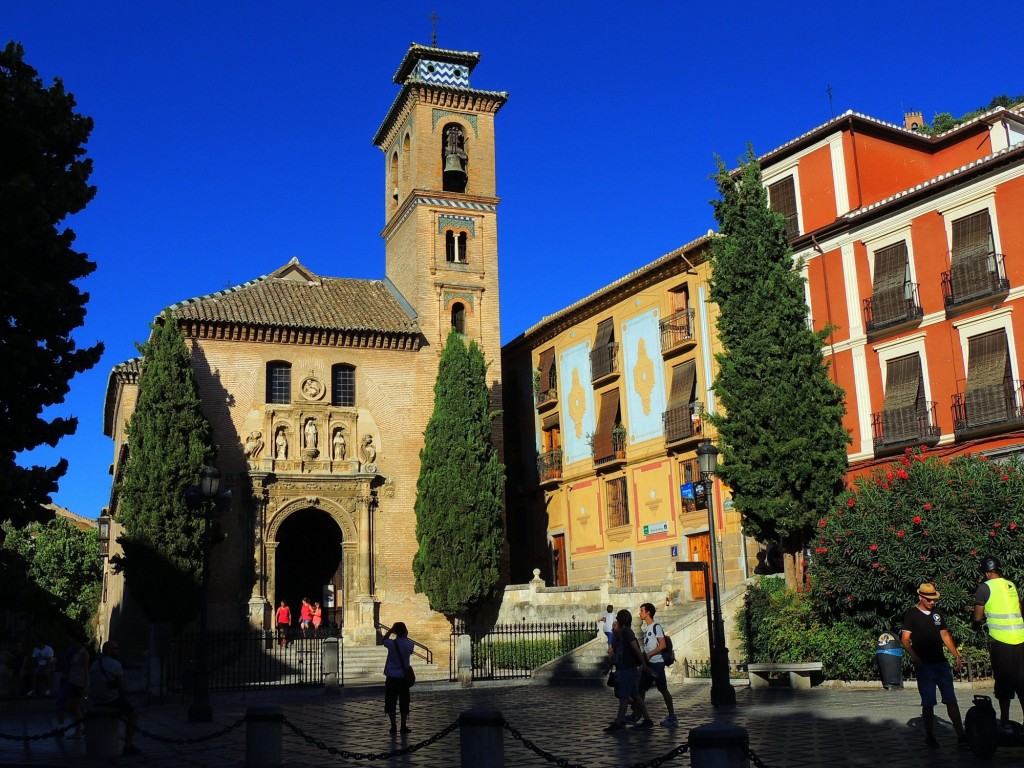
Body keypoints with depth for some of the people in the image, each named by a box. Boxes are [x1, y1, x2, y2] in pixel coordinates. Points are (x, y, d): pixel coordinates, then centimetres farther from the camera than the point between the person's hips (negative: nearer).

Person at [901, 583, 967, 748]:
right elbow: (905, 639, -7)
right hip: (924, 665, -4)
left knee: (951, 700, -1)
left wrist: (957, 656, 12)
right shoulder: (912, 615, -1)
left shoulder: (937, 614, 15)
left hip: (941, 663, 4)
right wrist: (914, 656, -23)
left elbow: (945, 636, 21)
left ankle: (961, 735, -2)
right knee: (928, 703, 0)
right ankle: (929, 736, 11)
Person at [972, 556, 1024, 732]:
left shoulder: (985, 587, -4)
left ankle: (1005, 722, 6)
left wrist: (976, 625, 19)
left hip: (999, 639, -5)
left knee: (1003, 680, 3)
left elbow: (977, 617, -2)